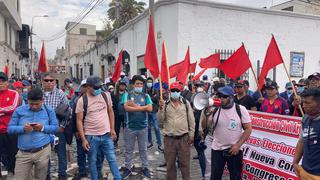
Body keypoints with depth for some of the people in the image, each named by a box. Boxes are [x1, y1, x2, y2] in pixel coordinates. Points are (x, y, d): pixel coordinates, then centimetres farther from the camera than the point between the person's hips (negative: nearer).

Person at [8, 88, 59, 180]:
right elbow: (10, 128, 3)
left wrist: (43, 128, -15)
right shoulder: (19, 110, 3)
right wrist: (23, 128, -17)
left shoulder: (49, 111, 3)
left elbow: (55, 128, 3)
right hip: (23, 152, 1)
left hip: (43, 151, 0)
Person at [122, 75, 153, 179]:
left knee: (143, 149, 14)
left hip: (143, 127, 1)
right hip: (130, 127, -1)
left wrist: (134, 106, -13)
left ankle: (145, 168, 27)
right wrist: (142, 108, -16)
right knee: (129, 149, 12)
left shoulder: (146, 96, 3)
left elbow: (150, 108, -11)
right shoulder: (127, 95, -2)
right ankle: (128, 168, 26)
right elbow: (126, 108, -18)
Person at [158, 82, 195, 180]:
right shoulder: (165, 104, 2)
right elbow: (161, 121, -2)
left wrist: (191, 135, 3)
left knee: (184, 163, 9)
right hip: (169, 138, 1)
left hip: (184, 138, 0)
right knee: (170, 163, 12)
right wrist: (161, 109, -16)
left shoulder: (186, 103, 1)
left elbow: (191, 120, 4)